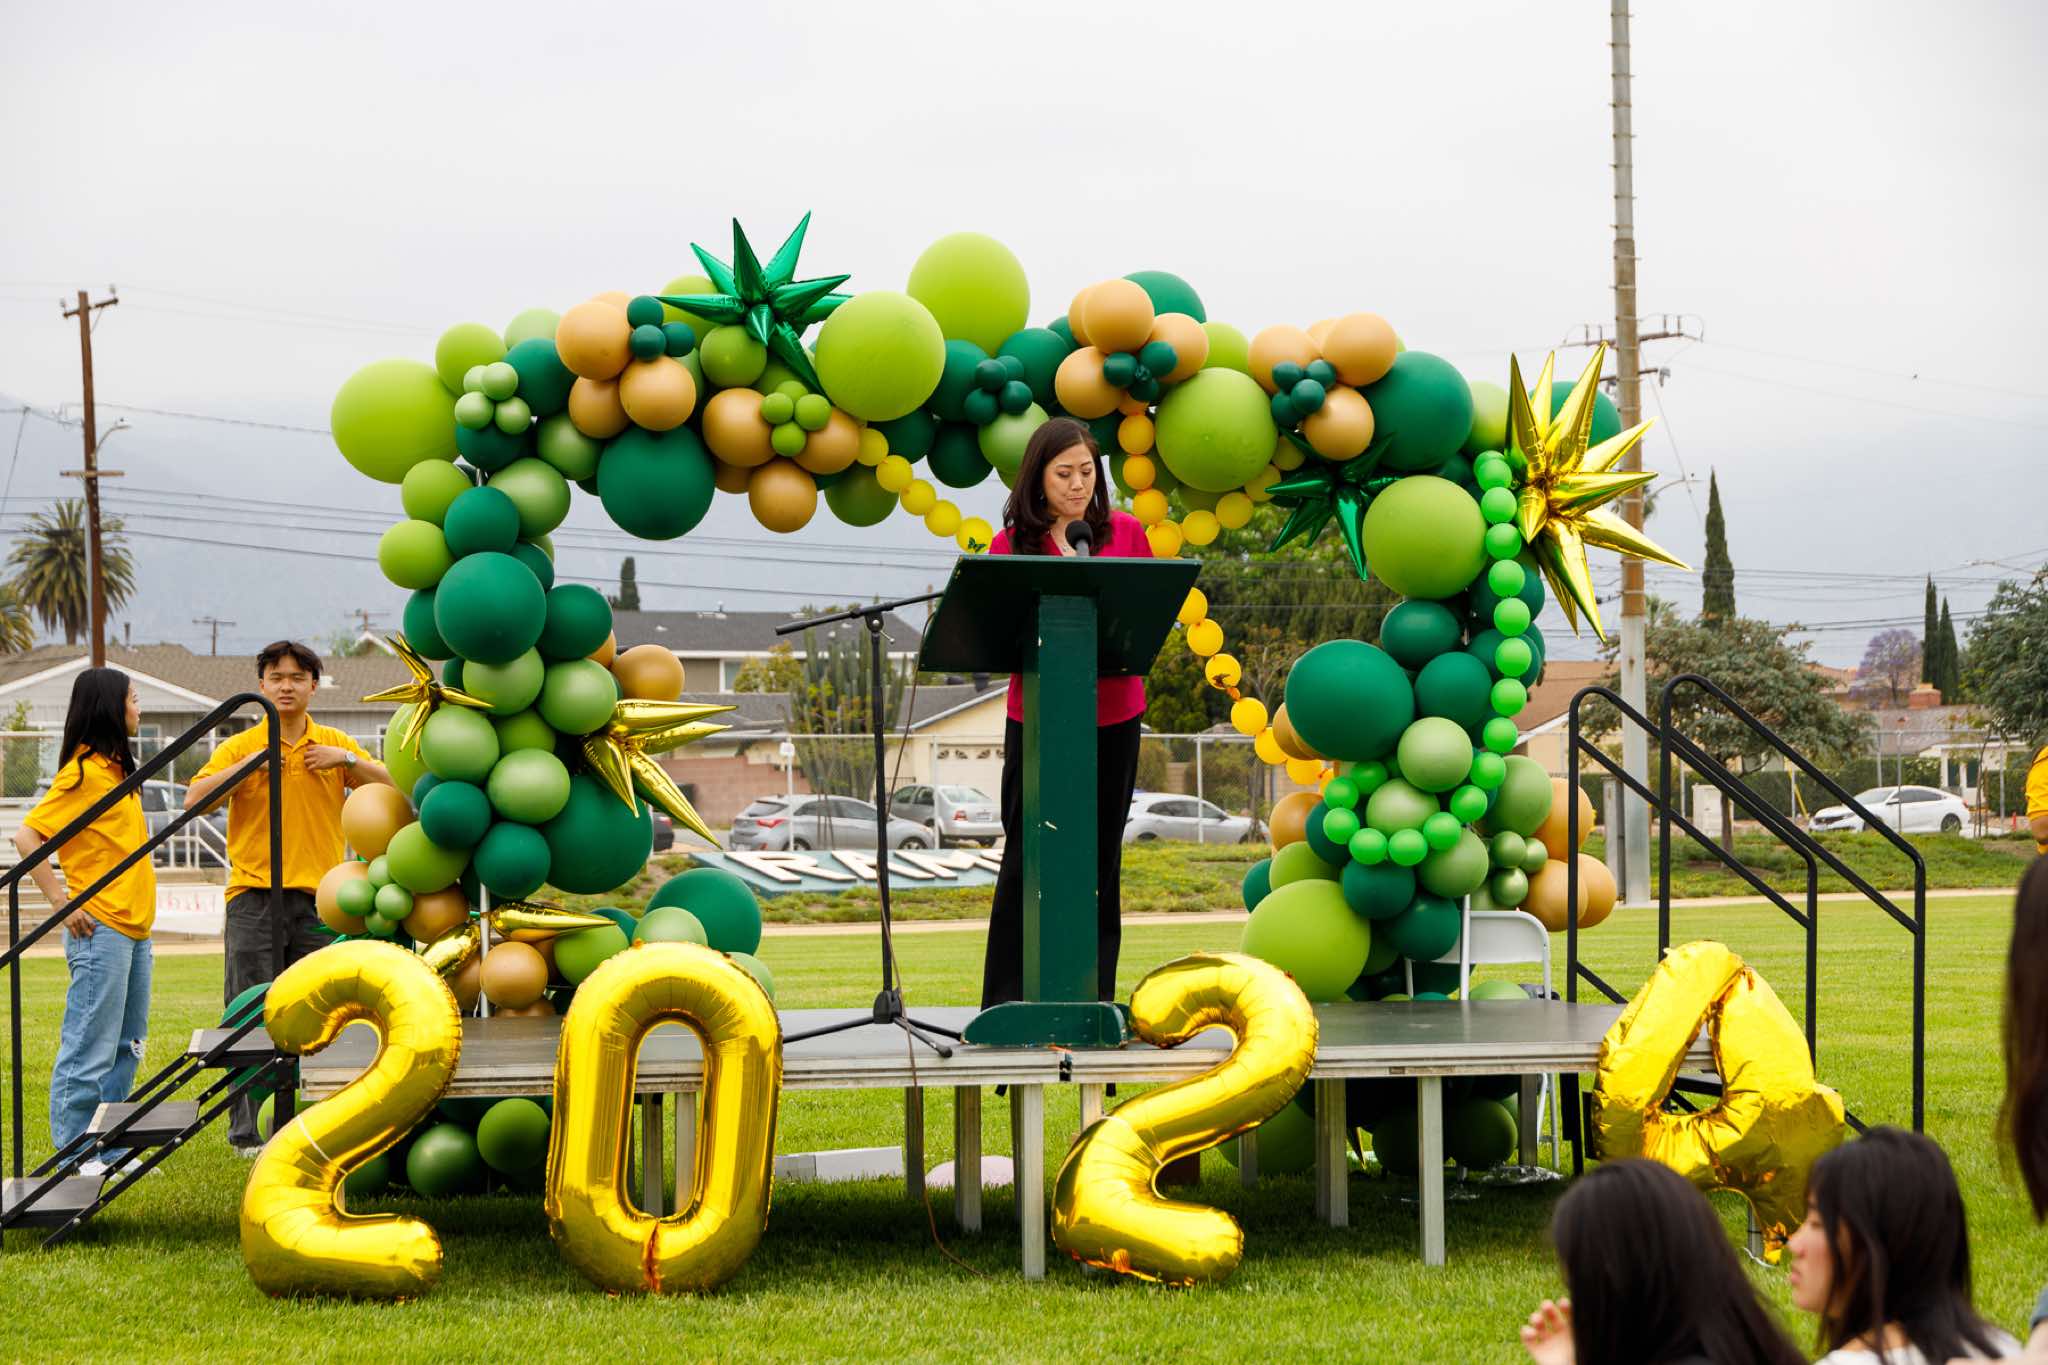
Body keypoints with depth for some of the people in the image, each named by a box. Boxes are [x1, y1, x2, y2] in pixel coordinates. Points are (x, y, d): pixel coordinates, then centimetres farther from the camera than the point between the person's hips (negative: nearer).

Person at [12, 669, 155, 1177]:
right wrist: (62, 902, -19)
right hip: (101, 929, -9)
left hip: (135, 928, 9)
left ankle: (107, 1149, 19)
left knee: (125, 1048, 12)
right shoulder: (84, 772, -11)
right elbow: (27, 836, -17)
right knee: (90, 1049, -5)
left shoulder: (115, 770, 17)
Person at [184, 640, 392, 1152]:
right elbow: (195, 800, -7)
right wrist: (248, 764, -15)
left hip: (319, 899, 2)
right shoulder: (240, 746, 5)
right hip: (254, 897, -2)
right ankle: (247, 1130, 1)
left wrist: (347, 760, -8)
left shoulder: (335, 745, 11)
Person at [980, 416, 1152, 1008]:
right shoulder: (1012, 543, 0)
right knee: (1026, 853, 1)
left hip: (1112, 715, 2)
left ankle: (1095, 997, 15)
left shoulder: (1125, 533, 4)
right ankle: (1007, 1000, 8)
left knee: (1101, 856, 7)